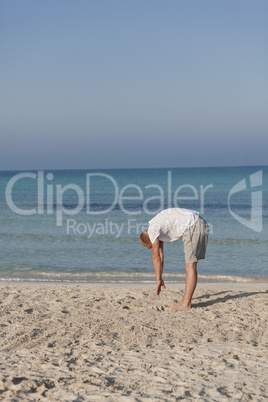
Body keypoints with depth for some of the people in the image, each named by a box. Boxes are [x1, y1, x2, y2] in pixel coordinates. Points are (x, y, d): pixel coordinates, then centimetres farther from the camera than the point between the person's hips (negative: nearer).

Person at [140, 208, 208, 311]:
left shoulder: (153, 230, -5)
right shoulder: (157, 226, 23)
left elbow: (156, 257, -2)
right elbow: (160, 255, 28)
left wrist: (158, 280, 5)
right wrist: (160, 278, 30)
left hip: (193, 227, -10)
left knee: (190, 266, -8)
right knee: (190, 266, 12)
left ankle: (186, 304, -7)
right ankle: (185, 300, 14)